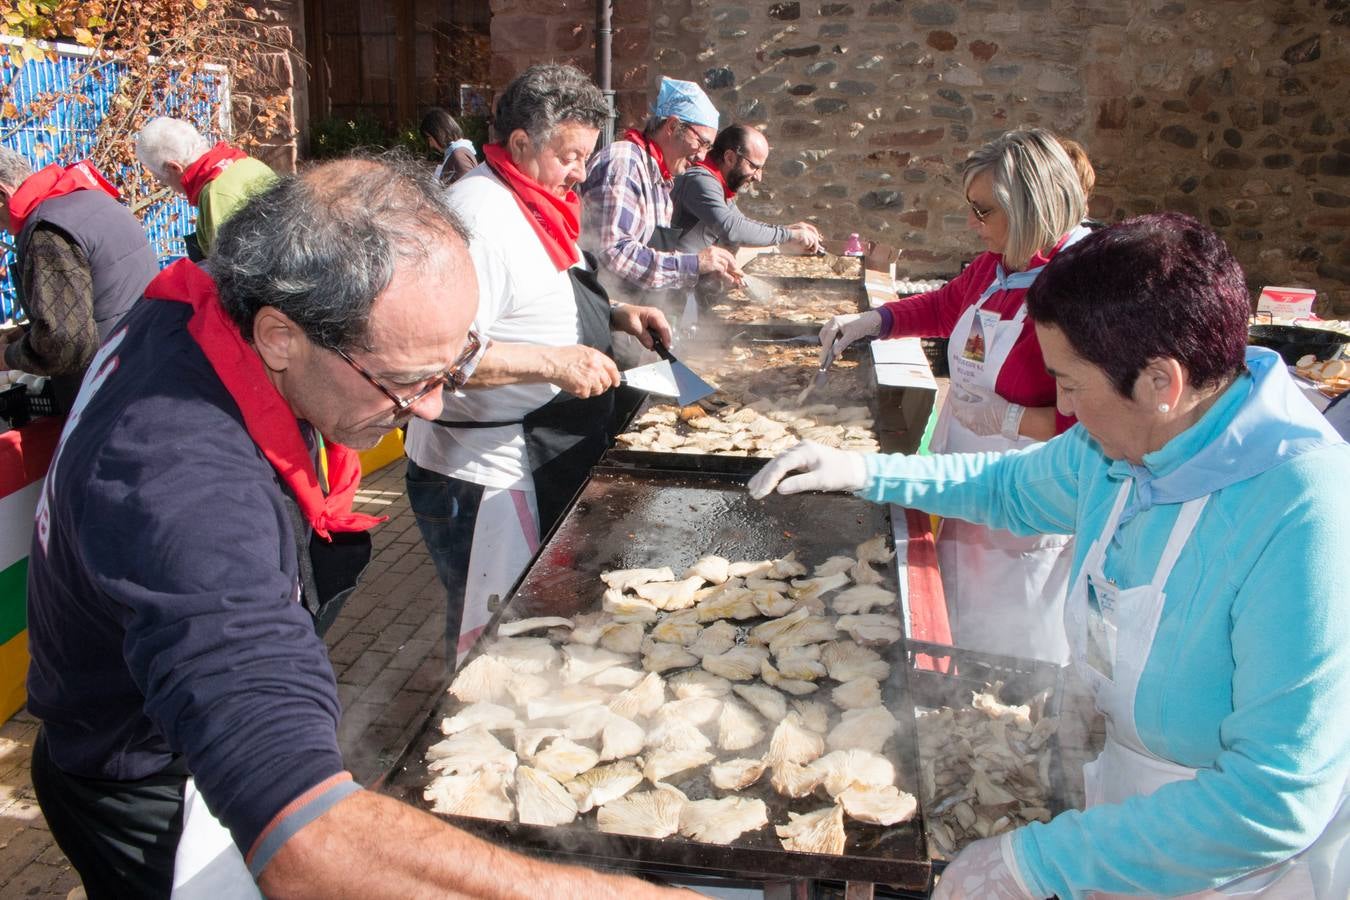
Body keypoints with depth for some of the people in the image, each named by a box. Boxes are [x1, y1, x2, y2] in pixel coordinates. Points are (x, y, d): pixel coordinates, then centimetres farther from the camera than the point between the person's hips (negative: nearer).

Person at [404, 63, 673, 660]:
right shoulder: (480, 214, -19)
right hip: (483, 478, -10)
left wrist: (614, 316, 11)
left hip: (546, 464, 10)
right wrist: (553, 362, -30)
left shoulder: (539, 206, 13)